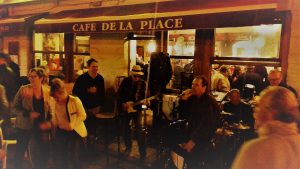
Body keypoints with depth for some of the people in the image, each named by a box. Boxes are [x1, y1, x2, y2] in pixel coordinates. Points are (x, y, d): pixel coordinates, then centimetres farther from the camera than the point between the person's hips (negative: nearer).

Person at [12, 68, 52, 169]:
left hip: (42, 127, 2)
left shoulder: (47, 91, -2)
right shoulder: (23, 90, -8)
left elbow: (50, 109, 6)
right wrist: (28, 114, -19)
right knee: (20, 151, 6)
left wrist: (47, 122, -8)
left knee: (44, 152, 6)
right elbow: (14, 108, -5)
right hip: (25, 126, -2)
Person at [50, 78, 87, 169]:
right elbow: (55, 119, 12)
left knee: (73, 157, -5)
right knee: (59, 158, 10)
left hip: (74, 132, -5)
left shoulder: (75, 100, -15)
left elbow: (82, 115, -13)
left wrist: (71, 125, -22)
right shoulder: (55, 103, 1)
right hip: (61, 132, 5)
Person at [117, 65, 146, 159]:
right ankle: (128, 147, 32)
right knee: (125, 128, 10)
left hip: (136, 108, -2)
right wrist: (123, 103, -17)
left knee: (138, 129, -10)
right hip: (125, 108, 2)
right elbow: (119, 94, -5)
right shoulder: (125, 81, -4)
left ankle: (143, 153, -3)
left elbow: (142, 96, 1)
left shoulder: (142, 83, -2)